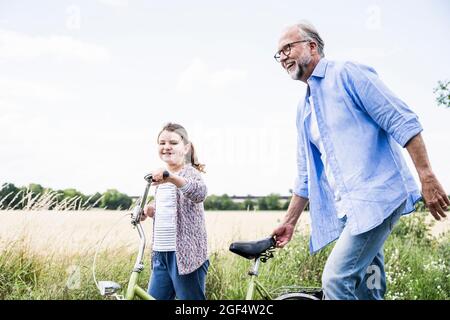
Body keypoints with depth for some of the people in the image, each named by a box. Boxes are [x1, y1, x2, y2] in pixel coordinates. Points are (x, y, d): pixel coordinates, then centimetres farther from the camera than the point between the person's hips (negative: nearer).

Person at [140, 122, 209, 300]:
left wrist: (172, 177, -48)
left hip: (185, 254, -8)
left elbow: (199, 193, -32)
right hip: (160, 254, 8)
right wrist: (149, 209, 10)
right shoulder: (161, 179, 16)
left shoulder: (190, 172, -8)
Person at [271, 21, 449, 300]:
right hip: (346, 209, 8)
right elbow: (307, 174, 25)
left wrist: (427, 177, -17)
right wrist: (289, 222, 23)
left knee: (336, 280, -18)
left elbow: (403, 122, -10)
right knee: (367, 291, 9)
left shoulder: (347, 73, -4)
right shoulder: (304, 109, 20)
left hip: (377, 195, -8)